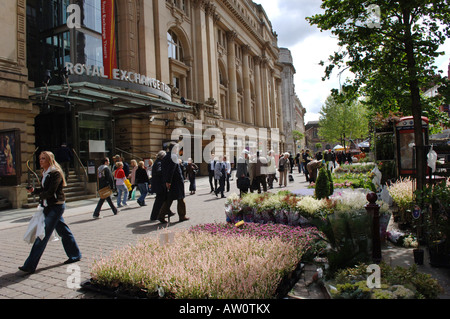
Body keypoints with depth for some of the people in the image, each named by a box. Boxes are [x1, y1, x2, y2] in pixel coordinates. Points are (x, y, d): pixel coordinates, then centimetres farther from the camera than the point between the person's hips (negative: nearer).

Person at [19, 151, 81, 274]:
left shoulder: (55, 173, -15)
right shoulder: (46, 173, 13)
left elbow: (50, 192, -21)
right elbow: (44, 189, 16)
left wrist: (40, 195, -7)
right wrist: (34, 190, -1)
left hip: (56, 206, -10)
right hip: (49, 206, 10)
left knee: (43, 235, -6)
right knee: (63, 231, 15)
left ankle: (30, 266, 0)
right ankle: (75, 255, 25)